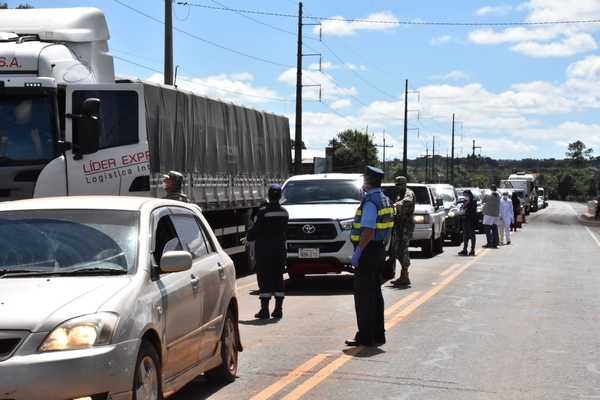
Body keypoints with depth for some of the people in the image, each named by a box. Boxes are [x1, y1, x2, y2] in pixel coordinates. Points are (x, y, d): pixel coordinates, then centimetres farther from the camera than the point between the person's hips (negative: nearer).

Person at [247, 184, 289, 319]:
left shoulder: (263, 212, -15)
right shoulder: (284, 213, 3)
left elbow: (255, 230, -13)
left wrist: (249, 237, 8)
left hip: (264, 249, -5)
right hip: (280, 249, 5)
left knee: (264, 279, -2)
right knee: (278, 278, 10)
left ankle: (264, 309, -4)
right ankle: (278, 309, 11)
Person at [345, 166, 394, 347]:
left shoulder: (370, 202, -17)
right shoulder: (385, 200, 13)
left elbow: (368, 230, -23)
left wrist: (357, 252, -21)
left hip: (368, 251, -10)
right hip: (380, 251, 10)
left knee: (363, 294, -5)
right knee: (375, 293, 14)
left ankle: (365, 336, -4)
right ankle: (378, 335, 19)